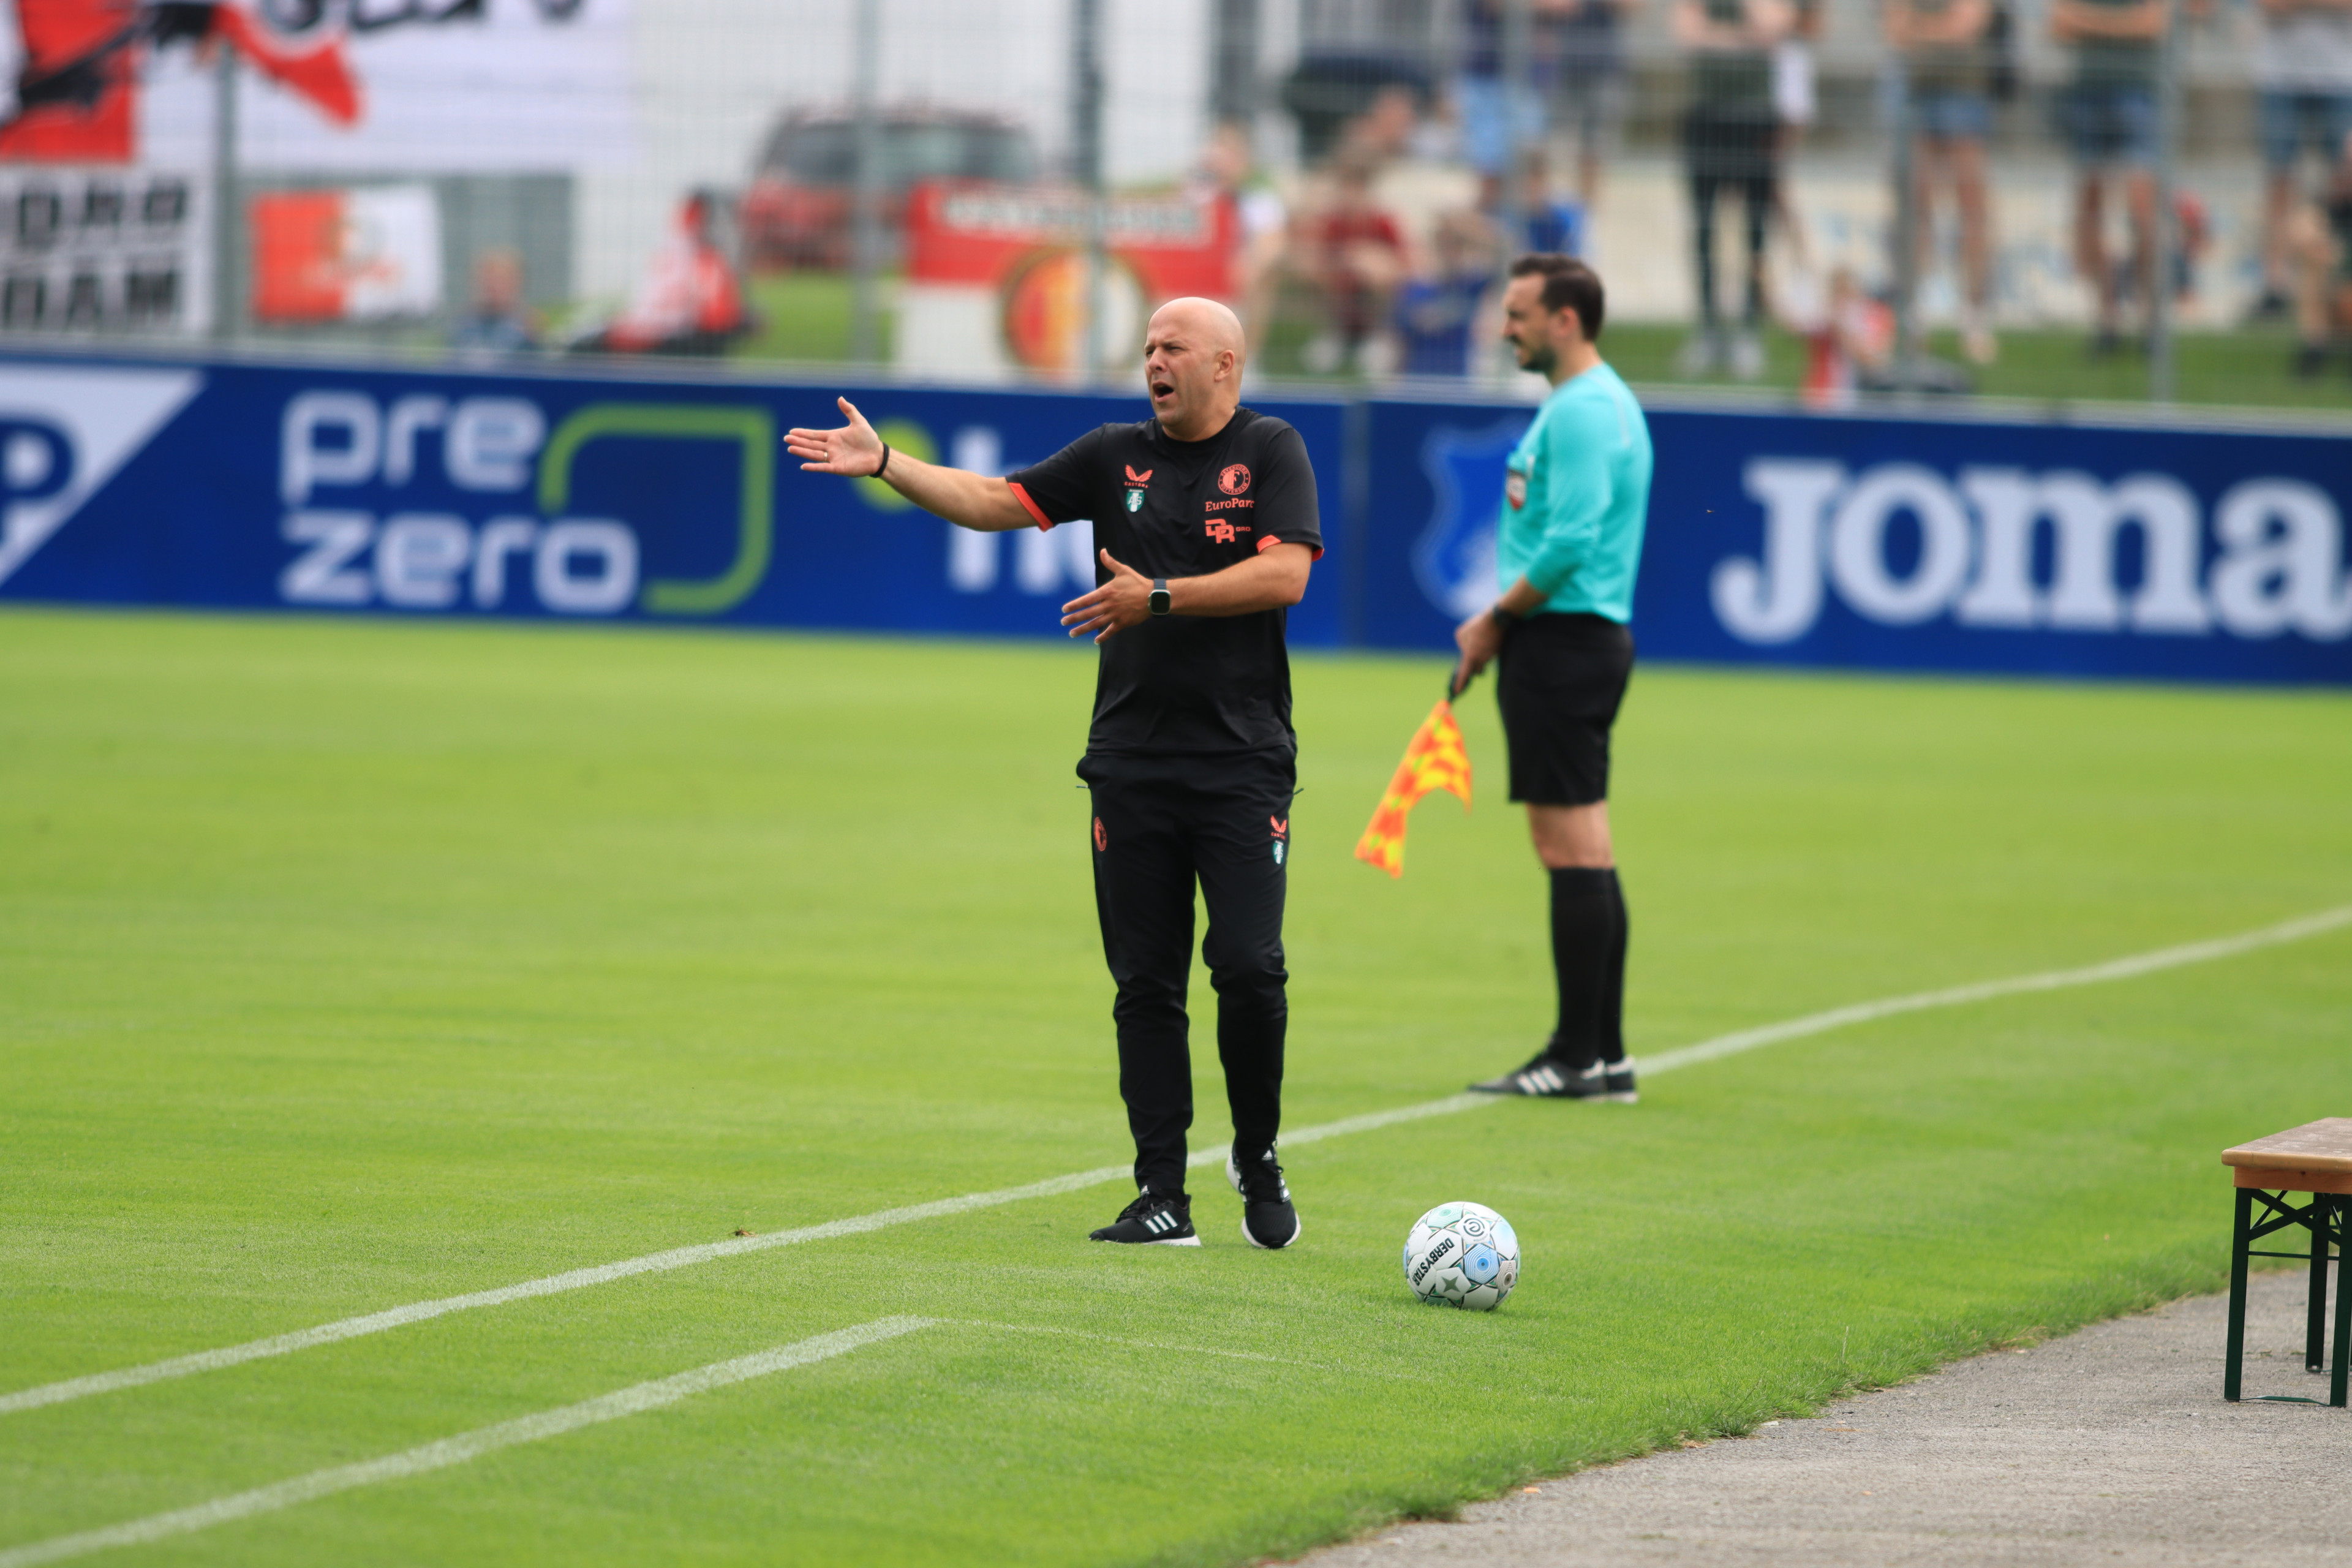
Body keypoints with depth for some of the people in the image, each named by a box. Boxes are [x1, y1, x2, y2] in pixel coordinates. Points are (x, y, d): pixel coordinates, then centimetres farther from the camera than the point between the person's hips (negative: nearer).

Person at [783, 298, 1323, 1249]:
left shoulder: (1271, 454, 2)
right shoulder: (1116, 458, 12)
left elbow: (1284, 575, -11)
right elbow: (995, 502, 9)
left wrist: (1158, 597, -15)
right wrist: (884, 464, -2)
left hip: (1243, 760, -3)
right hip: (1131, 764, 4)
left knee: (1249, 967, -11)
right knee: (1146, 984, 1)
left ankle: (1257, 1161, 11)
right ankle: (1162, 1198, 3)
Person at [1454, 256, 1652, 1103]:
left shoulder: (1583, 411, -15)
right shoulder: (1596, 403, 19)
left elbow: (1570, 540, -23)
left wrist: (1496, 619, -12)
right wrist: (1505, 622, 14)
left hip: (1563, 644, -11)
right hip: (1581, 642, 11)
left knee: (1572, 848, -9)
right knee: (1584, 850, 11)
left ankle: (1579, 1057, -9)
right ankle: (1604, 1053, 12)